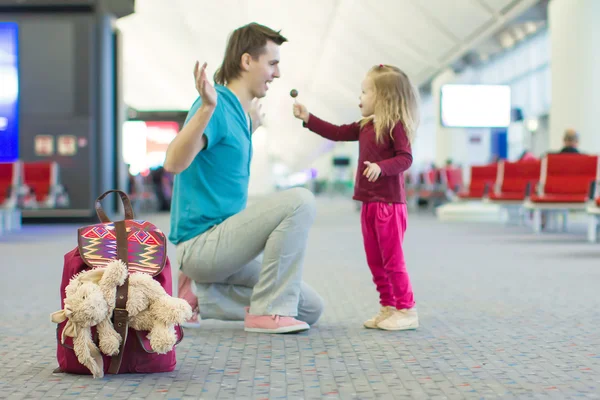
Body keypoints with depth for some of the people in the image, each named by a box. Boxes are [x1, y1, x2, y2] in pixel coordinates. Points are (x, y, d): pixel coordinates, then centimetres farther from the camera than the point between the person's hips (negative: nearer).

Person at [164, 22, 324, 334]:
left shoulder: (239, 113, 15)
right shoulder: (217, 105, -14)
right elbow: (174, 163, -30)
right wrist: (207, 108, -41)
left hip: (219, 243, 10)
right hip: (202, 242, -10)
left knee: (310, 309, 7)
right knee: (300, 201, -24)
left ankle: (201, 296, 7)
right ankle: (268, 310, -17)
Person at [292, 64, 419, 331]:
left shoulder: (396, 125, -12)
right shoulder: (365, 126, 14)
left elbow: (405, 158, -18)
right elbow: (336, 133, 18)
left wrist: (381, 167, -33)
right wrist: (307, 118, 14)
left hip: (389, 204, -9)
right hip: (369, 203, 9)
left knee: (392, 260, -5)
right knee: (375, 261, 12)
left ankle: (407, 311, 3)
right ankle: (388, 307, 20)